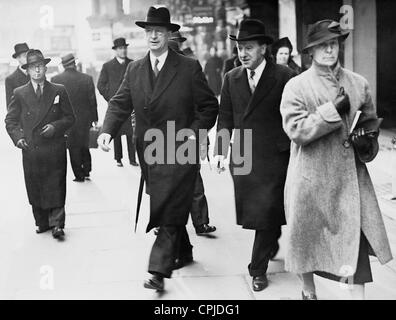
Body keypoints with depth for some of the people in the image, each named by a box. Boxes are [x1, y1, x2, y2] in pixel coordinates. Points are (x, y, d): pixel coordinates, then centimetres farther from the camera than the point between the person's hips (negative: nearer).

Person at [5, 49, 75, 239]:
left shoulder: (59, 91, 5)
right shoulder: (19, 94, 6)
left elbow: (69, 117, 7)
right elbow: (10, 120, 9)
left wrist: (56, 127, -10)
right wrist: (17, 137, -7)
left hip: (54, 150, -1)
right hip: (31, 150, 1)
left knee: (56, 188, -1)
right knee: (35, 189, 7)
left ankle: (57, 224, 5)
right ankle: (42, 223, 21)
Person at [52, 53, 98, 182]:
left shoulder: (55, 80, -9)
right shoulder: (87, 79, -6)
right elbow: (92, 100, -2)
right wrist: (94, 118, 7)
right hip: (84, 119, 2)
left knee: (74, 148, 8)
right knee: (84, 146, 20)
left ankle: (79, 175, 11)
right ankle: (86, 171, 25)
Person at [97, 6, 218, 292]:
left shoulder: (189, 68, -4)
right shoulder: (134, 70, 8)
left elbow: (210, 106, 1)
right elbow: (120, 104, 3)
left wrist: (196, 129, -14)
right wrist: (108, 130, -14)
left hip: (179, 151, -5)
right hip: (148, 153, 5)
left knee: (170, 212, -9)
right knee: (165, 208, 16)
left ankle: (159, 270, -7)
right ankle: (183, 252, 35)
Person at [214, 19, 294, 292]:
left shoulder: (283, 76, -5)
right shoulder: (232, 78, 8)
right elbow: (225, 117, 10)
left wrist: (292, 152, -5)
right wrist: (221, 151, 2)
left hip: (273, 157, -4)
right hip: (241, 157, 4)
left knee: (266, 213, -3)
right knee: (249, 211, 12)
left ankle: (259, 269, 9)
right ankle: (272, 241, 41)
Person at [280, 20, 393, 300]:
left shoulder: (359, 84, 6)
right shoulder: (296, 87, -5)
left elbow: (371, 122, 18)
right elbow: (296, 130, -15)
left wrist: (368, 142, -3)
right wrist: (333, 110, -18)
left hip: (351, 175, 3)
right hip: (311, 179, -2)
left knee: (356, 236, -4)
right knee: (307, 237, 11)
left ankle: (359, 295, 9)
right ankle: (309, 291, 34)